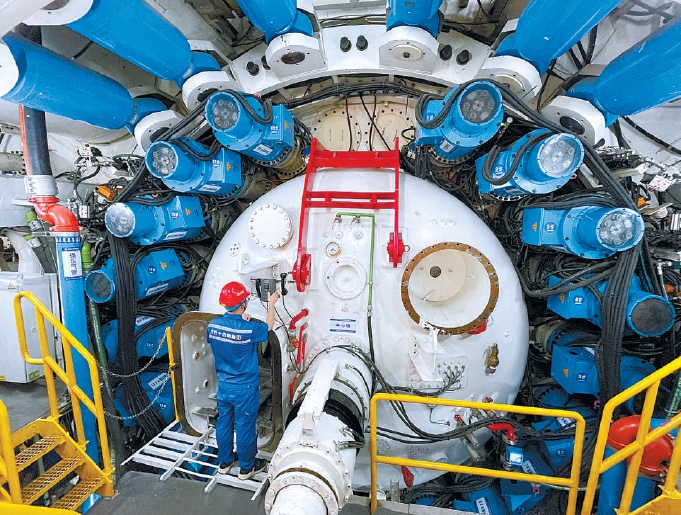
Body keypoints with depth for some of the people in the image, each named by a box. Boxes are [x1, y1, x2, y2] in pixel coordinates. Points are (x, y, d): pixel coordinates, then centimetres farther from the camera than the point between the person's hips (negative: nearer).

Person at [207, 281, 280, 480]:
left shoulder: (213, 324, -12)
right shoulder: (249, 329, -28)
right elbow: (268, 327, -8)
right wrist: (271, 304, 6)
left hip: (223, 385, 6)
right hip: (244, 388, -5)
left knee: (224, 423, 21)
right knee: (245, 427, 12)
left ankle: (225, 462, 41)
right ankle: (247, 467, 31)